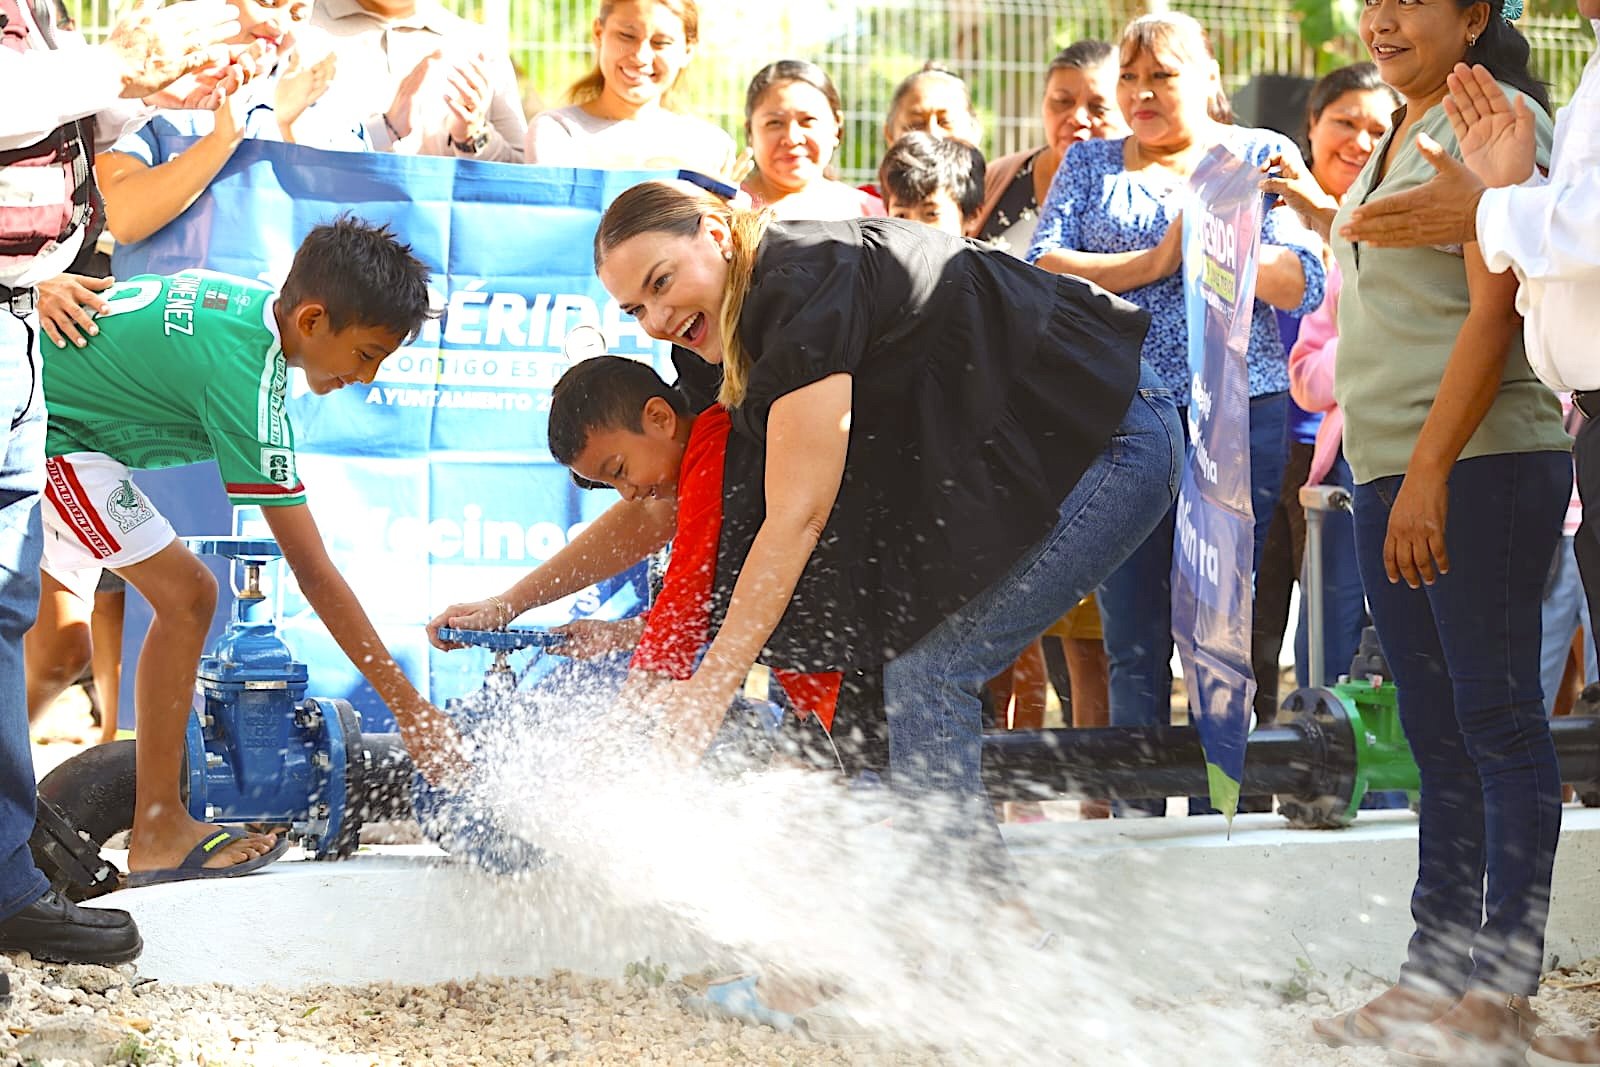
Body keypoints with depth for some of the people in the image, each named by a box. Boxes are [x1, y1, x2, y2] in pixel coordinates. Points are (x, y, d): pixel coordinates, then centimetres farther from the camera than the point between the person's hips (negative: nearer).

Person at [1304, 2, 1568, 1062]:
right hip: (1394, 473, 9)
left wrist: (1429, 474, -20)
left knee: (1497, 719, -6)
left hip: (1480, 464, -9)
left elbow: (1494, 310, -15)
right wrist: (1392, 479, 17)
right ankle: (1436, 972, 14)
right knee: (1438, 735, 10)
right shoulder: (1400, 140, 20)